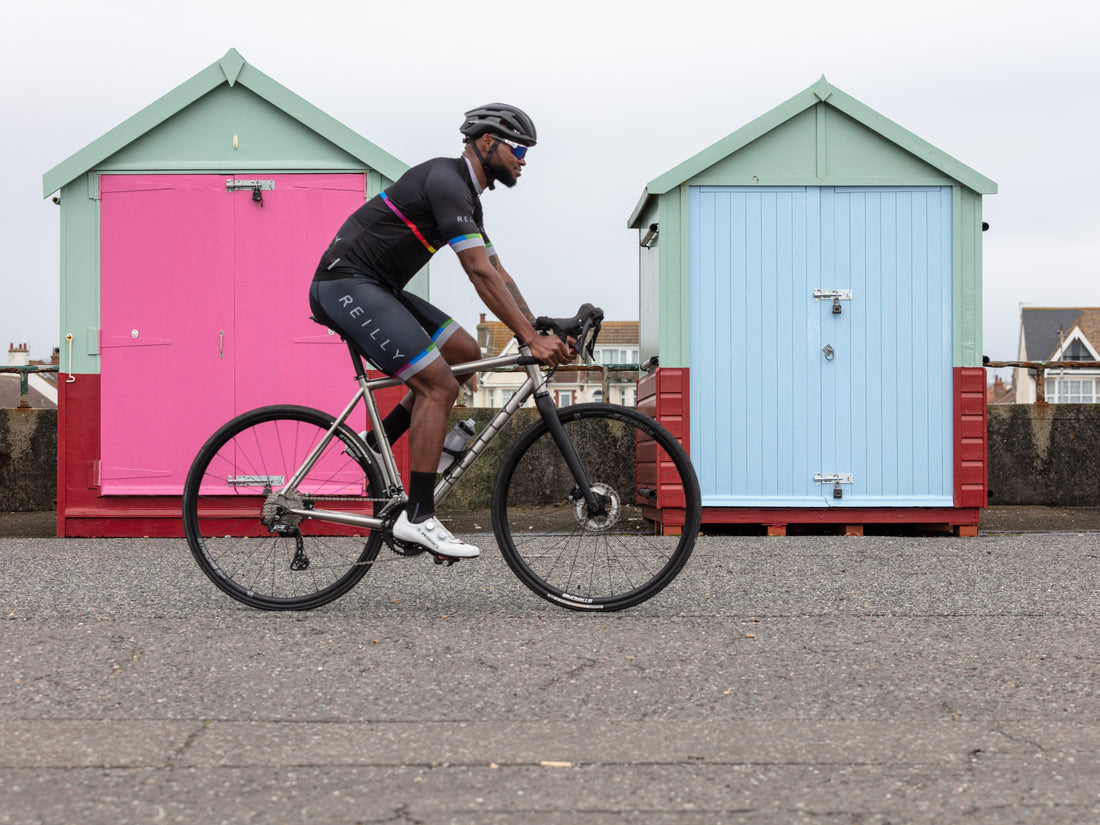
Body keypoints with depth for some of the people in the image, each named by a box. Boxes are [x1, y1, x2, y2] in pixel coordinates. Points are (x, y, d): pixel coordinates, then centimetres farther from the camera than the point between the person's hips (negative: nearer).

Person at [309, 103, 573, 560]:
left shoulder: (465, 196, 17)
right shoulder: (446, 180, -15)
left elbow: (498, 273, 17)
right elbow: (480, 273, -23)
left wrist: (543, 333, 6)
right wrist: (531, 339, -24)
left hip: (377, 289, 10)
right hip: (346, 285, -10)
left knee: (466, 353, 8)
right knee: (440, 385, -16)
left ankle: (376, 445, 11)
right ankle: (417, 517, -11)